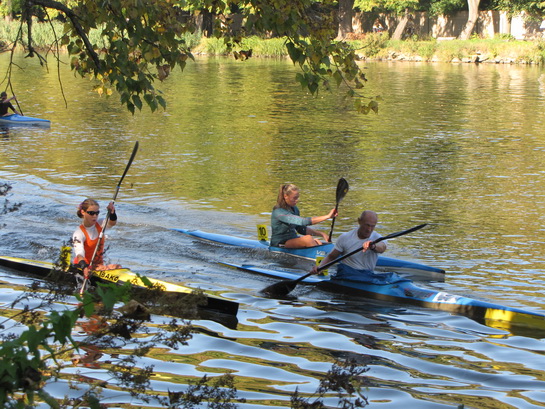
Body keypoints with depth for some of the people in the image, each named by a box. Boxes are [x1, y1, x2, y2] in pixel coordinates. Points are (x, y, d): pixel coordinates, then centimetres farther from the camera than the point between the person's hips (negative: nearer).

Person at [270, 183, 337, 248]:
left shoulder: (294, 209, 9)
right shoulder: (278, 212, -20)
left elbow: (301, 229, 16)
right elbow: (302, 221, -29)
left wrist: (321, 233, 1)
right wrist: (327, 216, -29)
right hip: (280, 244, -8)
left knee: (317, 242, -20)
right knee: (308, 238, -31)